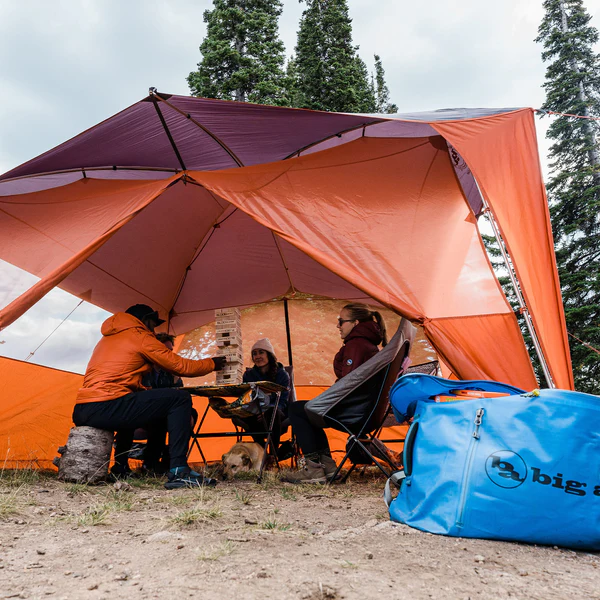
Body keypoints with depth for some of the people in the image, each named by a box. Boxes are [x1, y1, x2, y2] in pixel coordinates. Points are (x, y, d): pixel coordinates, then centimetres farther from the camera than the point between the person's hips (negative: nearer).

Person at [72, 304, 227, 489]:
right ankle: (178, 471, -13)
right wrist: (212, 363, 17)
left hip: (81, 412, 9)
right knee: (180, 399, -5)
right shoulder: (140, 336, 2)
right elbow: (180, 366, 2)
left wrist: (146, 391, 27)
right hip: (106, 408, -9)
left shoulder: (107, 339, 28)